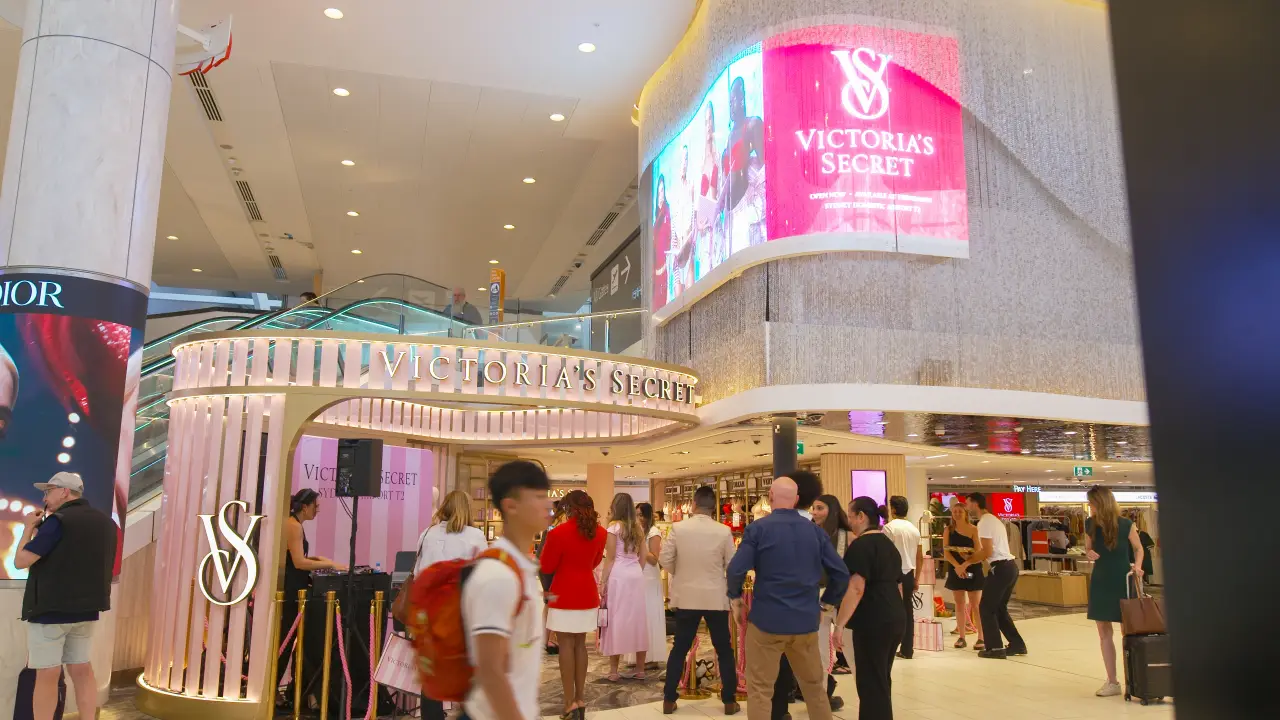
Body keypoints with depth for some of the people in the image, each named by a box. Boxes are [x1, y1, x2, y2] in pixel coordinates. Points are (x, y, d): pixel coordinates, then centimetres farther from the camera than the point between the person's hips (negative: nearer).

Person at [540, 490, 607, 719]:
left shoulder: (559, 533, -14)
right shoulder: (599, 532, 3)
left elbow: (546, 568, -4)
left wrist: (548, 541, 9)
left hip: (564, 594, -5)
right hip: (587, 594, 6)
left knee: (566, 645, -1)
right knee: (580, 644, 13)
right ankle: (580, 699, 17)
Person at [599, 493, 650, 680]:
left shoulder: (614, 527, -6)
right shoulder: (638, 528, 12)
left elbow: (610, 559, -7)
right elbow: (643, 557, 12)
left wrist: (603, 582, -4)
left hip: (618, 576, -6)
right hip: (636, 575, 6)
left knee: (616, 620, -1)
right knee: (637, 620, 9)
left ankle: (614, 670, 3)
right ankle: (640, 669, 14)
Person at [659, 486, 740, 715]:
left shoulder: (678, 528, -9)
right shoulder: (724, 532, -10)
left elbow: (664, 560, -6)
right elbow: (732, 566, -4)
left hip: (686, 596, 1)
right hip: (716, 597, -1)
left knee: (679, 648, 11)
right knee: (724, 650, 13)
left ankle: (669, 700, 15)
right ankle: (729, 701, 18)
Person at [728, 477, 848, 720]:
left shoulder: (758, 528, -8)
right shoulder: (815, 530, 3)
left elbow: (736, 570, -16)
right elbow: (841, 573, 2)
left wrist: (735, 597, 2)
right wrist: (826, 603, 16)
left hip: (767, 618, -4)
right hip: (806, 619, 4)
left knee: (760, 689, 6)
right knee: (814, 685, 19)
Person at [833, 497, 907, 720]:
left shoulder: (861, 545, -12)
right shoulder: (889, 544, 15)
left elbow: (855, 589, -20)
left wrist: (840, 624, -19)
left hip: (873, 622, -9)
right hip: (895, 618, 9)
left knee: (871, 683, -2)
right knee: (881, 680, 17)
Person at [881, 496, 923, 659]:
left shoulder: (889, 527, -9)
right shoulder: (914, 529, 10)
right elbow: (920, 557, 13)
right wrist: (917, 578, 20)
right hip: (909, 573, 6)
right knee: (908, 612, 9)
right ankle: (907, 650, 13)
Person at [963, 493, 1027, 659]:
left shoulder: (984, 522, -13)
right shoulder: (993, 519, 19)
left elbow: (987, 552, -19)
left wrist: (966, 563, -9)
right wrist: (970, 558, 17)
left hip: (1000, 568, -10)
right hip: (1010, 566, 10)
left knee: (986, 608, -1)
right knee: (999, 608, 18)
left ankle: (995, 648, 0)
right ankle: (1017, 644, 20)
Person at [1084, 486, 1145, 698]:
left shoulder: (1126, 525, -14)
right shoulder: (1090, 525, -4)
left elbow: (1138, 548, 3)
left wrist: (1137, 566, -14)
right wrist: (1089, 553, -12)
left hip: (1122, 582, -4)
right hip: (1100, 582, 4)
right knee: (1104, 632, 6)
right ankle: (1112, 682, 13)